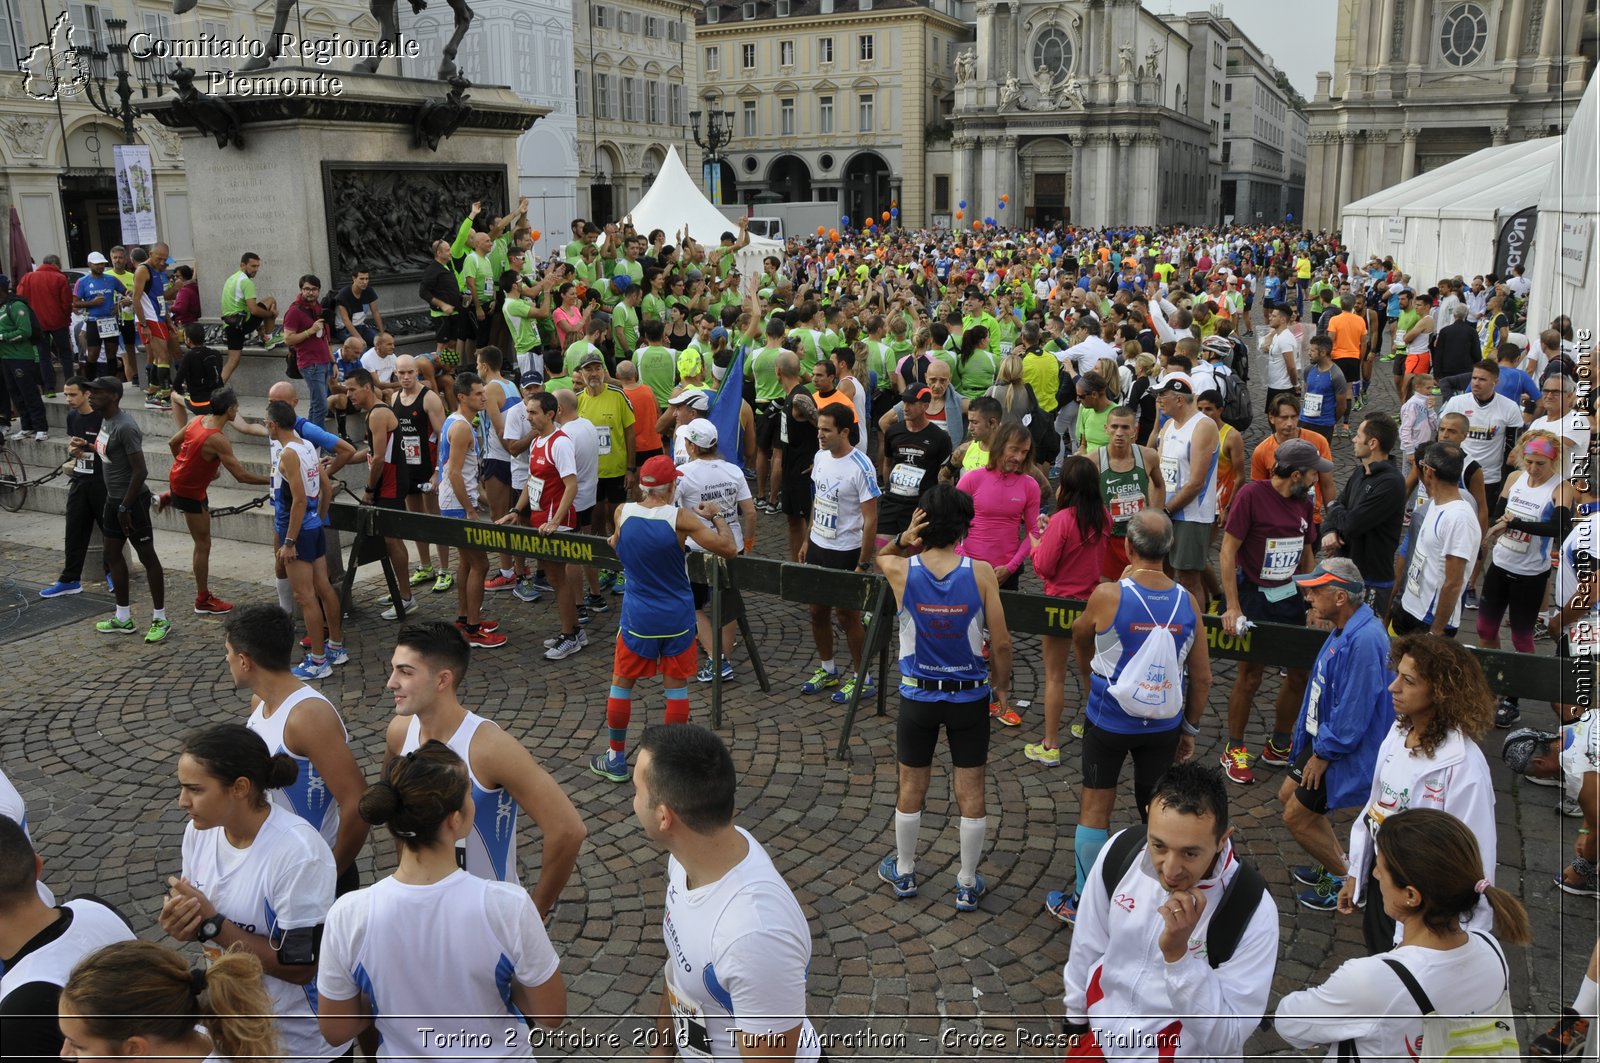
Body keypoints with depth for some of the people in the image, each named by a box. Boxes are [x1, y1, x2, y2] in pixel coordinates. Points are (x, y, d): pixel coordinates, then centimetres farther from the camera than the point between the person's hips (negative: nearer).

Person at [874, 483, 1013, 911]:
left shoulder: (901, 571, -14)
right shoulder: (981, 574, -15)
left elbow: (879, 557, 13)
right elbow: (1000, 642, -11)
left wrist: (902, 539, -9)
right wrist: (1001, 685, 7)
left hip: (918, 695, 1)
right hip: (969, 696, 0)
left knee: (911, 788, 17)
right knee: (971, 791, 12)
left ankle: (903, 872, 34)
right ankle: (967, 884, 24)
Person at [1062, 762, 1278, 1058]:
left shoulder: (1253, 910, -23)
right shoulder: (1120, 851, -12)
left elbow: (1225, 1039, -20)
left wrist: (1177, 954, -30)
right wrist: (1075, 1022, 12)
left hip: (1183, 1054, -2)